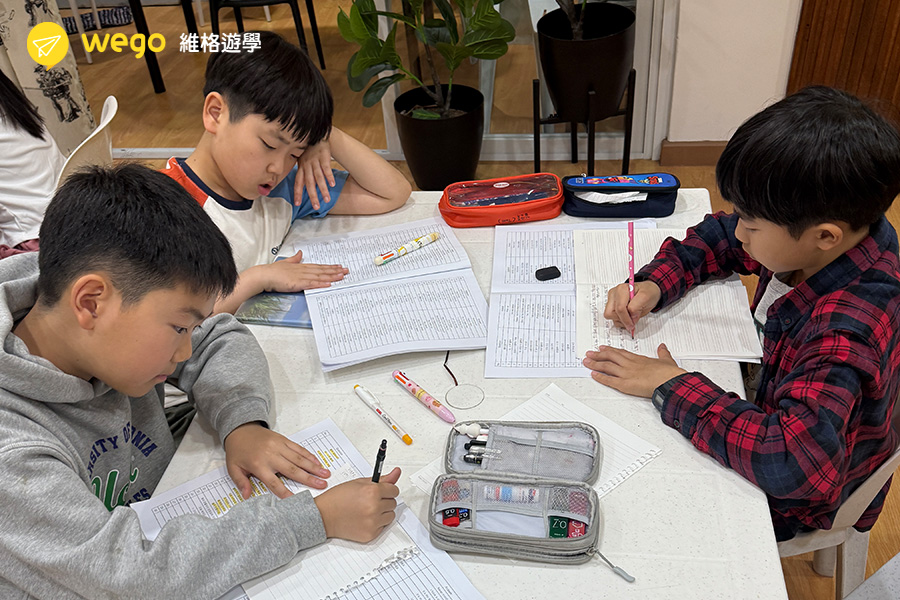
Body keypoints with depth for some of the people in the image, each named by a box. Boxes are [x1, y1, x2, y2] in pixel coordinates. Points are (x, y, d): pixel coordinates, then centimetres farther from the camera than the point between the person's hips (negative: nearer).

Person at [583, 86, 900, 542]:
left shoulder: (846, 331, -40)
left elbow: (798, 462, -52)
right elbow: (718, 238, 2)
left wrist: (671, 386, -41)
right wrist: (653, 283, -16)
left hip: (792, 505, -7)